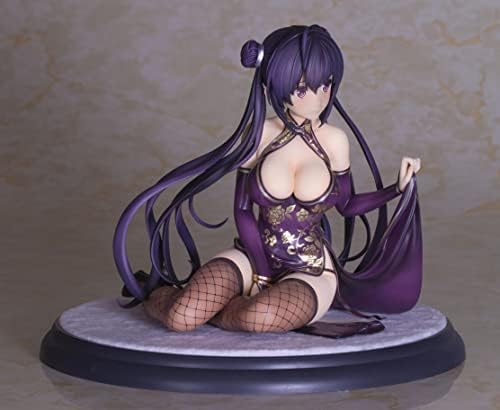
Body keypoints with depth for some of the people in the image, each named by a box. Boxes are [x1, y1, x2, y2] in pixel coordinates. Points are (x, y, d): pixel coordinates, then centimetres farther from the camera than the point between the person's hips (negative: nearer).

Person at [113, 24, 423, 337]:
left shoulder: (334, 141, -4)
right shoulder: (259, 134, -5)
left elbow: (347, 206, 7)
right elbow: (243, 210, 0)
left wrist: (399, 188, -6)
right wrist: (262, 273, -8)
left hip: (310, 270, -1)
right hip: (253, 256, 1)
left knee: (259, 317, -37)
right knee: (180, 318, -25)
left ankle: (202, 307, -4)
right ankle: (151, 293, 11)